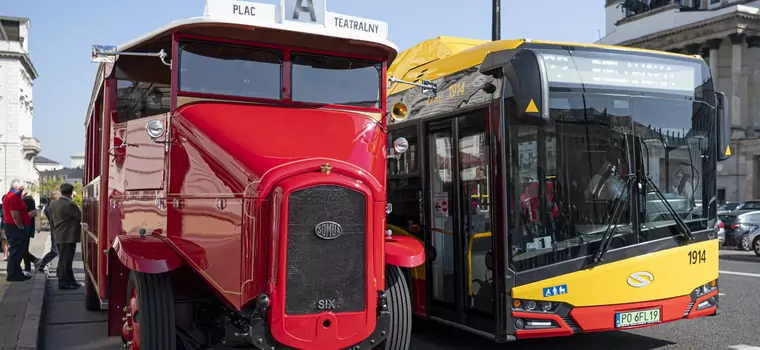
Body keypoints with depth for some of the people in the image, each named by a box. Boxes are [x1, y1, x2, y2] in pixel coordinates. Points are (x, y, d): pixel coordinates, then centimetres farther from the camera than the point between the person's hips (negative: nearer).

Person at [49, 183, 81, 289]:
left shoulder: (53, 204, 7)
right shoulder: (70, 205, -19)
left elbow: (53, 219, 15)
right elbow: (81, 216, -15)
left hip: (59, 236, 9)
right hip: (68, 236, -9)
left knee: (64, 259, 14)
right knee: (66, 260, -3)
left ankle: (70, 280, 21)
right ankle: (63, 283, 2)